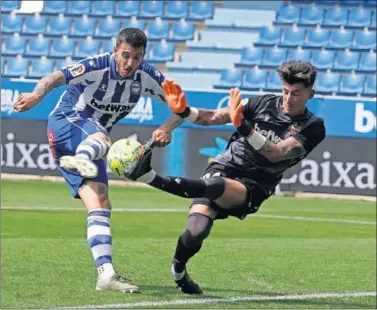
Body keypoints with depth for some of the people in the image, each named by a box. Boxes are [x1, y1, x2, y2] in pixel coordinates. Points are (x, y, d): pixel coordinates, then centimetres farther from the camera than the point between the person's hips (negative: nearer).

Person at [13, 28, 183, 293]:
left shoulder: (147, 77, -5)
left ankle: (106, 274, -16)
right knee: (101, 139, -40)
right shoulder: (97, 67, -21)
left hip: (89, 142, 5)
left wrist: (167, 127, -19)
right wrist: (37, 95, -57)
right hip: (65, 124, -5)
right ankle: (80, 160, -74)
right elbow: (55, 79, -34)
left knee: (100, 205, -10)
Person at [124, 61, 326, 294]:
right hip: (223, 168, 2)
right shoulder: (265, 103, 4)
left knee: (214, 186, -39)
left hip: (252, 187, -2)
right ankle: (178, 270, 9)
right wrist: (183, 111, -12)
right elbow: (214, 117, 6)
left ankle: (149, 177, -40)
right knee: (196, 232, -22)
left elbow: (275, 153, -19)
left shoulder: (312, 128, -5)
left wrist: (244, 126, -31)